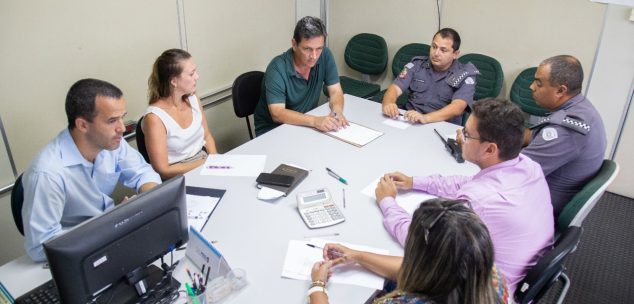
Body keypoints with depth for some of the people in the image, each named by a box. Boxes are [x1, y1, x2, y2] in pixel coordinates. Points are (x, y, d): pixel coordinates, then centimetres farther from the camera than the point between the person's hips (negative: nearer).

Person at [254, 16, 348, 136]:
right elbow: (277, 114, -30)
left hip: (305, 125, 5)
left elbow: (336, 91, -6)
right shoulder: (277, 68, -23)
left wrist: (337, 110, -30)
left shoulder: (325, 55, -10)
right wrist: (314, 120, -43)